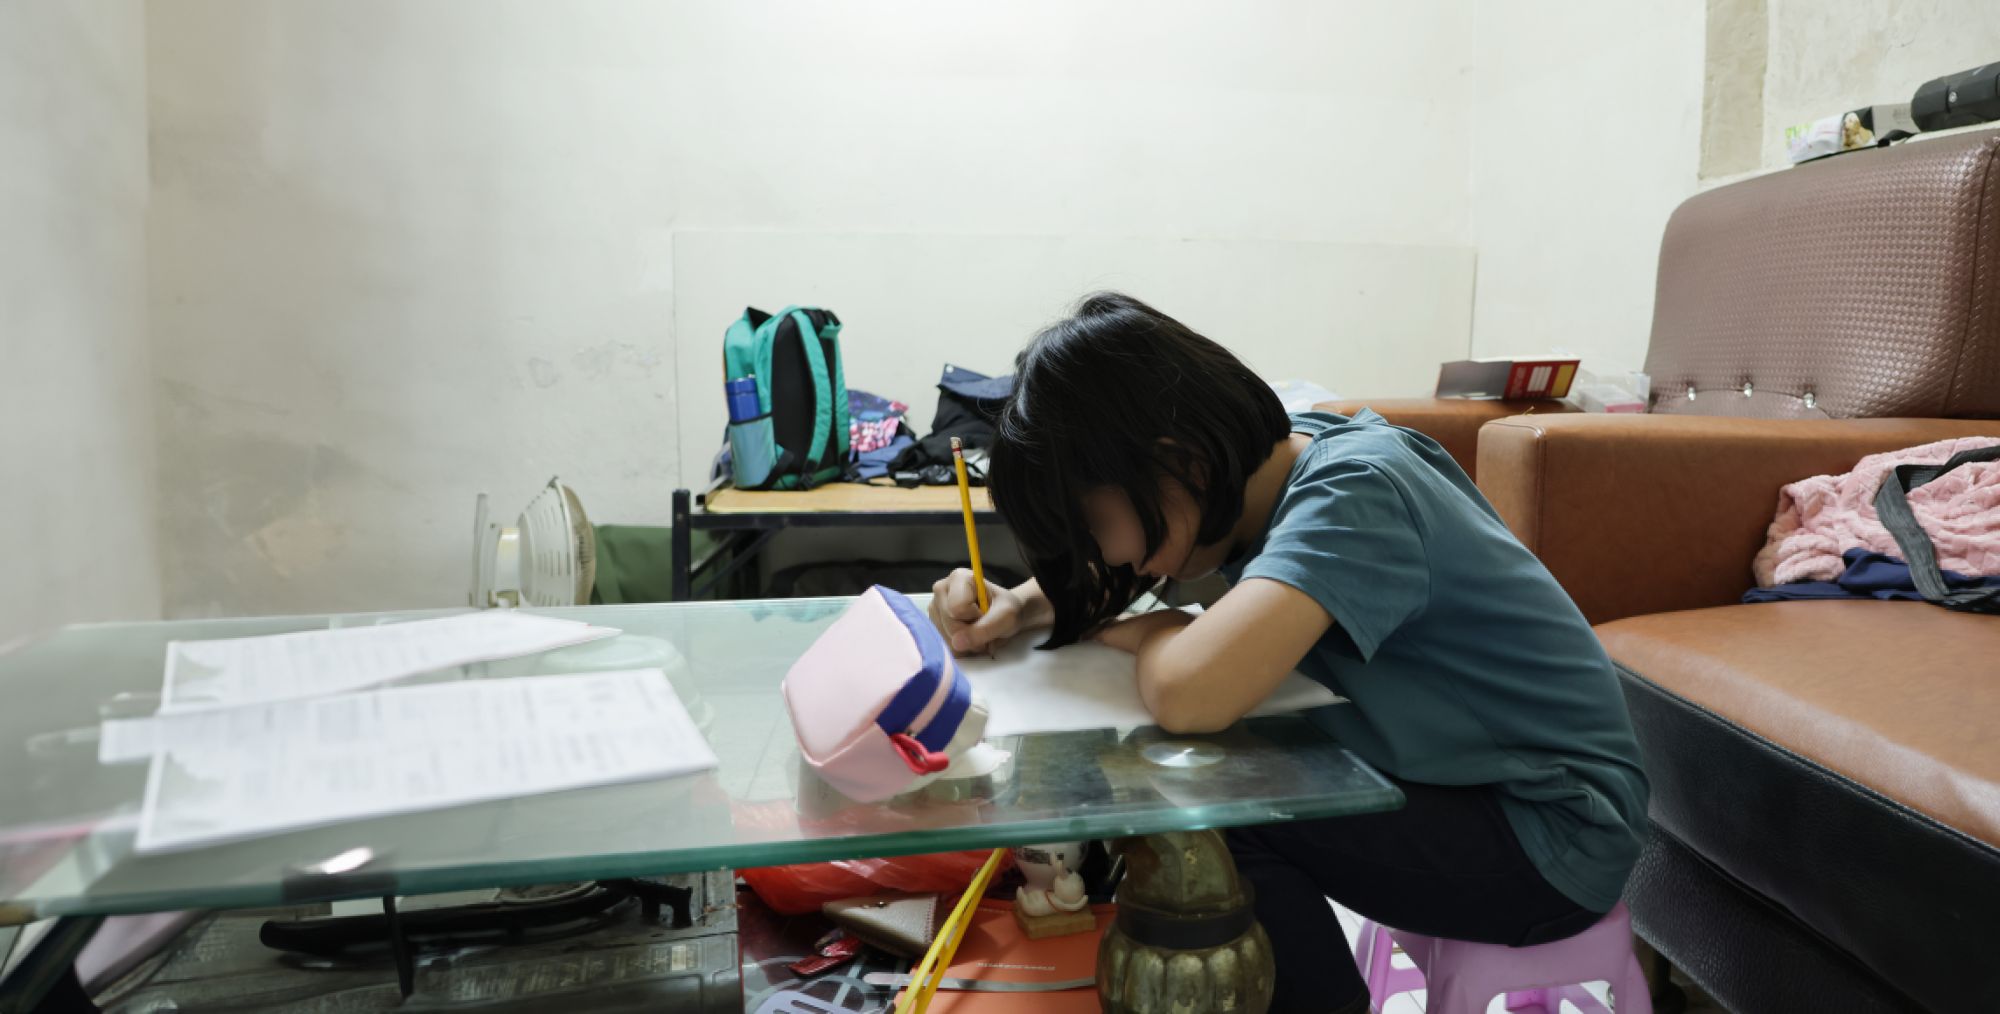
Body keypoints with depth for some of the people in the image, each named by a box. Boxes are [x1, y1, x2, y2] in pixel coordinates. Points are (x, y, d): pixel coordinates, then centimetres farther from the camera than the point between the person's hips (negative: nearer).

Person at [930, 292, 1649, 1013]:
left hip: (1554, 833, -7)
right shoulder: (1263, 472, -4)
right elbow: (1107, 575, 11)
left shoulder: (1352, 495, -28)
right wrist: (1018, 606, -10)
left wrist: (1148, 631, -20)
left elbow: (1187, 694, -43)